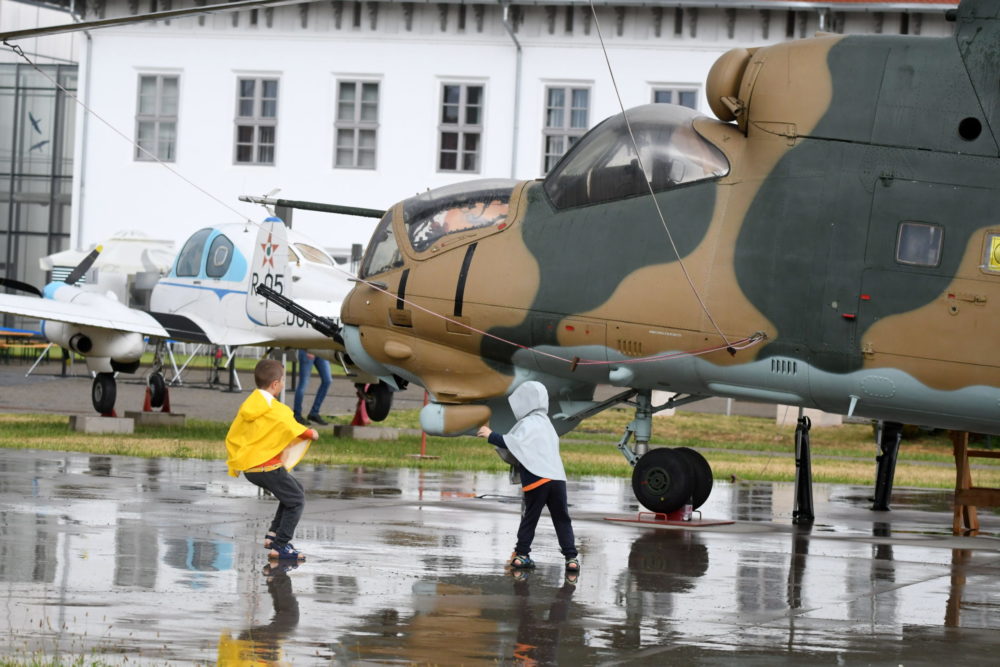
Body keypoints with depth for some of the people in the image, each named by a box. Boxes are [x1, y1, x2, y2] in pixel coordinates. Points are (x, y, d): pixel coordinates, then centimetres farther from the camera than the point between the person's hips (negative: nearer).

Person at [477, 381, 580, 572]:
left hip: (536, 479, -6)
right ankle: (571, 557, 0)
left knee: (529, 519, 6)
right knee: (562, 520, 6)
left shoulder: (529, 423, -3)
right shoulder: (546, 423, 26)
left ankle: (521, 555, 11)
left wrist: (491, 436, -11)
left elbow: (514, 443, -19)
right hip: (558, 478, 6)